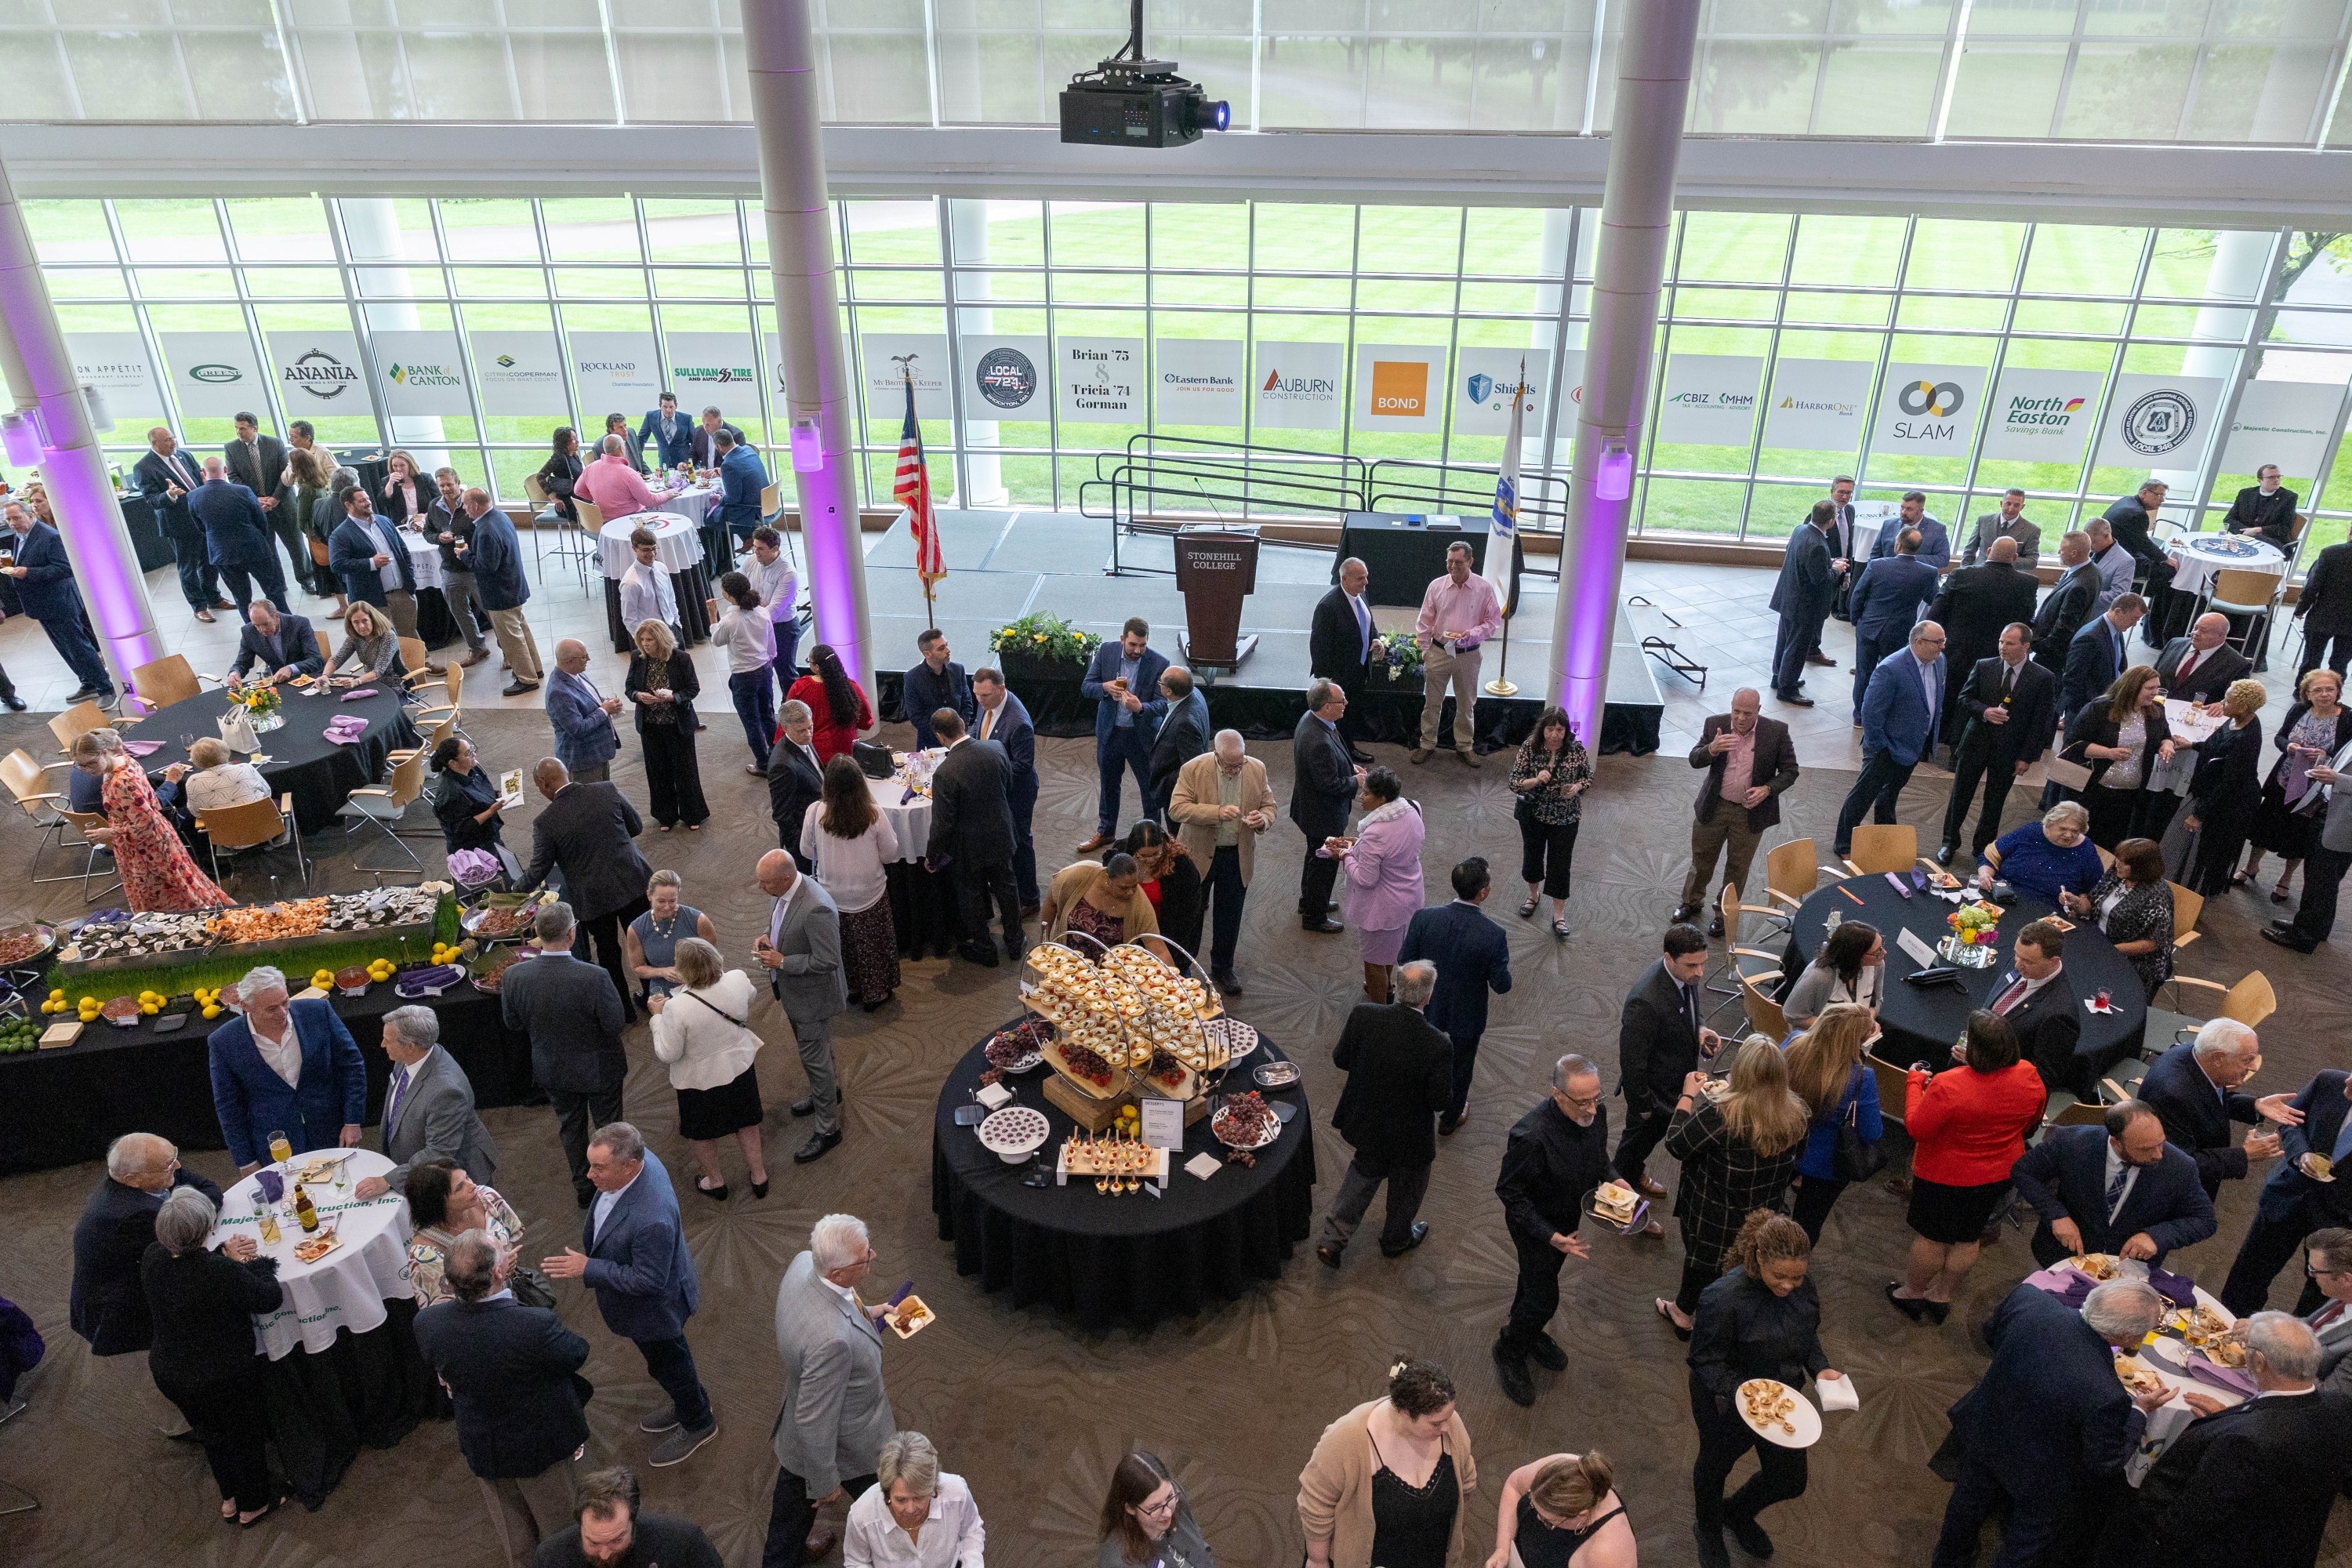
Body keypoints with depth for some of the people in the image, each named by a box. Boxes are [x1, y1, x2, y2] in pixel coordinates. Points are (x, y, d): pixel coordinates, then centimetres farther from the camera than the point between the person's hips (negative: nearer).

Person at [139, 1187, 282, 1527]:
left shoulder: (152, 1258, -17)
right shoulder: (221, 1272, -36)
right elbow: (272, 1298, -21)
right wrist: (255, 1261, -7)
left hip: (167, 1372, 6)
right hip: (222, 1378, -6)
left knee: (212, 1434, 31)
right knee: (247, 1436, 22)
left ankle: (230, 1498, 52)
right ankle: (253, 1505, 43)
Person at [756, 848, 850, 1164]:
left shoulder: (816, 909, -36)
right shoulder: (786, 889, -8)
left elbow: (828, 961, -30)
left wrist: (782, 962, -25)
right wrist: (767, 935, -7)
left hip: (812, 995, -9)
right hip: (794, 989, 9)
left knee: (815, 1059, 6)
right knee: (812, 1051, 28)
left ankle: (828, 1130, 22)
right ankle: (827, 1092, 53)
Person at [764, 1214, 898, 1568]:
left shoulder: (803, 1262, -22)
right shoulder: (831, 1339, -45)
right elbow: (816, 1421, -31)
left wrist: (863, 1312, 7)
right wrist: (826, 1483, -16)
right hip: (844, 1445, -7)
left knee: (794, 1501, 34)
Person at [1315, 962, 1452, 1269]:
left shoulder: (1363, 1016, -24)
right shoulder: (1437, 1046, -32)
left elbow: (1340, 1059, -9)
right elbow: (1440, 1100, -21)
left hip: (1365, 1124, 3)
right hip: (1409, 1136, -3)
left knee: (1365, 1171, 31)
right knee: (1406, 1187, 27)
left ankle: (1332, 1239, 31)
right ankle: (1397, 1240, 52)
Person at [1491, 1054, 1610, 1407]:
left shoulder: (1595, 1113, -21)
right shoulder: (1532, 1136, -40)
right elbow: (1509, 1192, -27)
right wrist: (1551, 1236, -31)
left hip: (1570, 1217, 6)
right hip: (1536, 1225, -6)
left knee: (1543, 1274, 29)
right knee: (1544, 1298, 9)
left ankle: (1528, 1330, 57)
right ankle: (1510, 1350, 39)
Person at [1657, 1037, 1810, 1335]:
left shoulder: (1719, 1114, -37)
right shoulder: (1798, 1115, -19)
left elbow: (1676, 1146, -20)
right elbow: (1795, 1156, 3)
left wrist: (1688, 1095, -11)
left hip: (1714, 1218, -4)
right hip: (1764, 1215, 4)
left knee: (1700, 1261, 21)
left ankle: (1683, 1313, 45)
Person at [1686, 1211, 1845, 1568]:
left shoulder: (1802, 1288, -16)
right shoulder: (1722, 1299, -36)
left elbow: (1808, 1336, 2)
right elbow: (1706, 1361, -26)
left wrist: (1820, 1367, -15)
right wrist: (1741, 1393, -40)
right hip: (1728, 1405, -5)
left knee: (1790, 1482, 22)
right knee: (1715, 1467, 23)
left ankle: (1738, 1512, 55)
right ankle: (1708, 1530, 57)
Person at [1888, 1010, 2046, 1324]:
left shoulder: (1948, 1085, -35)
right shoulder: (2029, 1076, -18)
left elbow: (1917, 1129, -22)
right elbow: (2032, 1122, 5)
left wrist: (1915, 1081, -11)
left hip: (1947, 1177, -5)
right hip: (1999, 1175, 5)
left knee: (1930, 1236, 17)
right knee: (1968, 1239, 22)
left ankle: (1912, 1292, 36)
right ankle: (1941, 1296, 39)